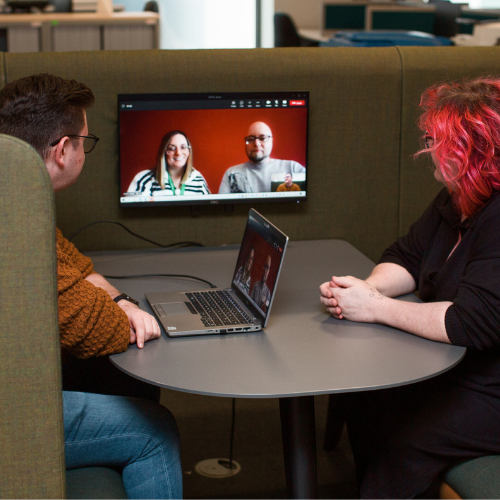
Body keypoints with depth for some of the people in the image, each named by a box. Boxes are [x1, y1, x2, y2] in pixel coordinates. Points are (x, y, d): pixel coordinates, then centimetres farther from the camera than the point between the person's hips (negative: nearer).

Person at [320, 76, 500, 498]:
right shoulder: (457, 201, 5)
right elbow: (408, 256, 12)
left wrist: (376, 308, -22)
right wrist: (368, 288, -11)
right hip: (455, 368, 9)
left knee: (403, 443, -16)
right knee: (365, 407, 1)